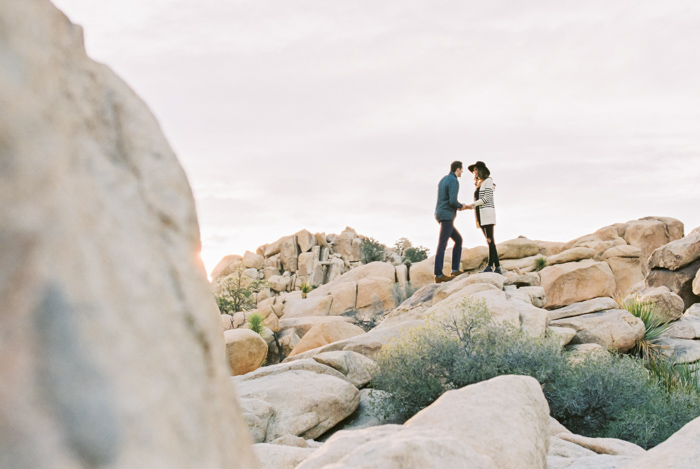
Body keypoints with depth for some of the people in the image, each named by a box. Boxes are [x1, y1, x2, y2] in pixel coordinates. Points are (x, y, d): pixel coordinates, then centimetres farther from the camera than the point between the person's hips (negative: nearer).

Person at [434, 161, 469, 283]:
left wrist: (460, 206, 22)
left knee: (458, 240, 16)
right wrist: (461, 206, 2)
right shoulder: (454, 181, -12)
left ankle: (455, 270, 14)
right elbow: (453, 201, -21)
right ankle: (439, 276, -10)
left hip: (441, 216, 10)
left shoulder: (443, 180, 20)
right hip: (447, 217, -10)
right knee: (442, 245, -9)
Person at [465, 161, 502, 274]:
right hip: (480, 215, 8)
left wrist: (472, 204, -14)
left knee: (490, 239, -12)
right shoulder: (478, 184, 21)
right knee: (490, 240, 4)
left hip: (487, 213, -8)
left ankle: (490, 266, -18)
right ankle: (497, 267, 2)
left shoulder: (488, 181, -2)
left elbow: (487, 198, -13)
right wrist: (468, 207, 4)